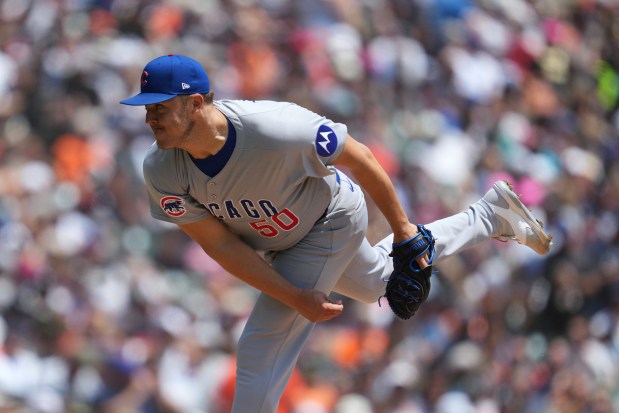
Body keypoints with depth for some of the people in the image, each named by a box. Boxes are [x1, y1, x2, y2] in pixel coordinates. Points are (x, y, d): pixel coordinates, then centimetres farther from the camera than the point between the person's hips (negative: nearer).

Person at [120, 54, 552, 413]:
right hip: (272, 242, 6)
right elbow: (219, 244, -18)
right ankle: (491, 214, 49)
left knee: (263, 346, -13)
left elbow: (358, 159, -25)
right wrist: (294, 297, -22)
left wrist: (402, 227, -13)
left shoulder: (276, 130, -42)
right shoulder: (162, 171, -27)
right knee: (378, 281, 30)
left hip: (330, 223, -6)